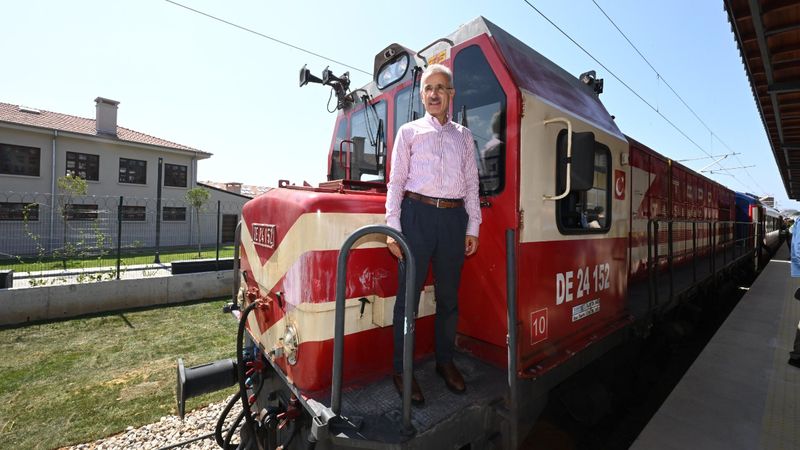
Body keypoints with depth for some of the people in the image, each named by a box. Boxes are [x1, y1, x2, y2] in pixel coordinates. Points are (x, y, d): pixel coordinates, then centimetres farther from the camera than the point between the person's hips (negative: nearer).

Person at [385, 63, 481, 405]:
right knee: (409, 294, 0)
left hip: (454, 218, 3)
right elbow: (396, 181, 3)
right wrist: (393, 228, -6)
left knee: (449, 296, 11)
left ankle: (445, 361, 28)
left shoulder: (464, 136, 18)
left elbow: (472, 184, 14)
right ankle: (402, 370, 14)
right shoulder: (409, 131, 11)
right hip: (418, 214, -3)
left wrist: (473, 227, 7)